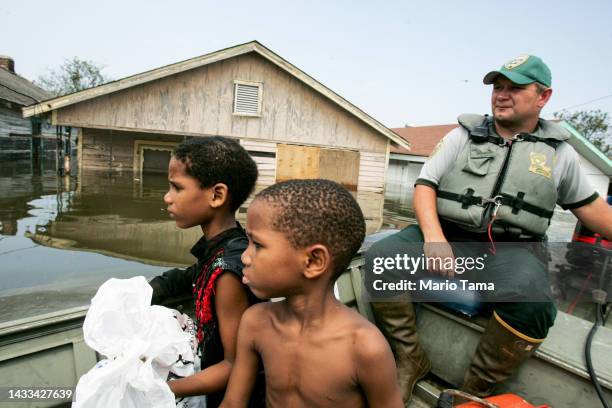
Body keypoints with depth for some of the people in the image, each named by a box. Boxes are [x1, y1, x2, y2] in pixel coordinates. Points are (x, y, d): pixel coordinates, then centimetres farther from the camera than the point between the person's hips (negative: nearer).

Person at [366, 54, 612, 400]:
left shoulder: (560, 151, 14)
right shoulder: (463, 135, 10)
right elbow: (425, 186, 1)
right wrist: (434, 237, -17)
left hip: (512, 248, 0)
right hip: (448, 234, 1)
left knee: (531, 302, -35)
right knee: (380, 257, -25)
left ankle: (477, 390, -10)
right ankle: (411, 360, -7)